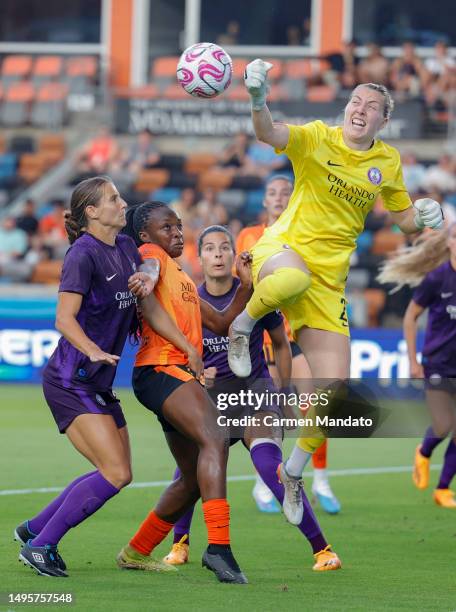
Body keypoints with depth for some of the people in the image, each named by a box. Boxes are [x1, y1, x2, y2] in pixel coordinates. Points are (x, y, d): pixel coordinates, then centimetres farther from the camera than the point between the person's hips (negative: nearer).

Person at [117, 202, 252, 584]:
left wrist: (247, 285, 16)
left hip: (185, 375, 10)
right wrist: (147, 277, -44)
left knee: (194, 479, 13)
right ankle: (219, 546, -40)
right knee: (214, 440, -28)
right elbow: (149, 267, -22)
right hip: (161, 368, -10)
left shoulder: (182, 279, 28)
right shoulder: (150, 253, 4)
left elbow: (221, 323, 28)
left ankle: (136, 553, 26)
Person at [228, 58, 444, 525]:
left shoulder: (388, 162, 9)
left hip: (328, 279, 4)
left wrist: (424, 217, -4)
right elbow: (269, 134, -24)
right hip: (281, 249, -4)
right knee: (294, 277, -45)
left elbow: (405, 220, 20)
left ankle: (293, 471, 24)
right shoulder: (317, 138, -4)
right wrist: (258, 99, -45)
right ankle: (242, 326, -12)